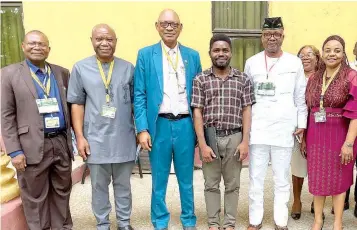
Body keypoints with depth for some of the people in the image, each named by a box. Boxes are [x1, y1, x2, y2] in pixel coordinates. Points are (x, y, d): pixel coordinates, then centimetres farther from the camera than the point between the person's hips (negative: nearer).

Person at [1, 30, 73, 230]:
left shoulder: (62, 73, 10)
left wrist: (76, 138, 6)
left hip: (61, 143, 3)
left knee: (62, 193, 14)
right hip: (32, 147, -3)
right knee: (35, 197, 9)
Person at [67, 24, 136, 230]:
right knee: (99, 186, 13)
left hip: (124, 138, 1)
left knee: (123, 184, 14)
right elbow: (77, 103, 1)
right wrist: (80, 136, -4)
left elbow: (136, 102, 7)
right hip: (95, 139, 0)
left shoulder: (128, 68, 4)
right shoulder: (81, 68, 1)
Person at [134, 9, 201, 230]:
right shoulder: (146, 54, 2)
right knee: (159, 179, 12)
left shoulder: (193, 56, 8)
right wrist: (142, 129, -8)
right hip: (159, 124, -1)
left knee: (186, 179, 14)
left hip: (186, 124, 2)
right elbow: (139, 95, -1)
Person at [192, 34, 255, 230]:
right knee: (211, 184, 10)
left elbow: (247, 111, 3)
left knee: (232, 184, 11)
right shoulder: (200, 80, 1)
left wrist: (245, 141, -4)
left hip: (234, 137, 1)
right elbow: (197, 113, -3)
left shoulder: (243, 79, 4)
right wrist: (202, 144, -9)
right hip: (210, 137, 0)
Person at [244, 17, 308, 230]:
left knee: (282, 179, 10)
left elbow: (301, 97, 6)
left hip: (284, 129, 0)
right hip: (257, 129, 1)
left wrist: (301, 124, 2)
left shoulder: (294, 62, 4)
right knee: (256, 178, 8)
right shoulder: (252, 62, 5)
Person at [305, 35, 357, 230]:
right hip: (316, 136, 4)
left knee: (338, 178, 9)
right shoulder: (314, 79, 7)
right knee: (317, 177, 11)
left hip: (339, 136, -4)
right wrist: (304, 137, 7)